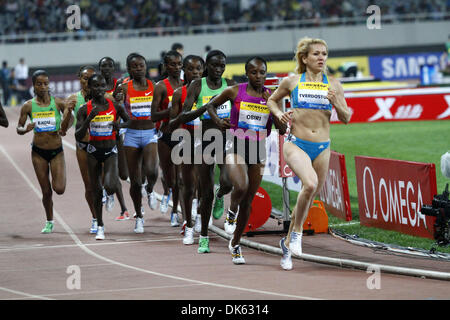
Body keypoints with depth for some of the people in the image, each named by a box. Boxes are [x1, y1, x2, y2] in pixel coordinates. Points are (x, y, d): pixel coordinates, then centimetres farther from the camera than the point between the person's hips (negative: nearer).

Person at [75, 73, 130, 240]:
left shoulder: (114, 106, -3)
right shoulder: (84, 110, -6)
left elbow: (130, 121, 10)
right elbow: (78, 136, -11)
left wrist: (120, 125, -12)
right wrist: (90, 117, -23)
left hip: (110, 151, 0)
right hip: (93, 151, 1)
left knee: (110, 186, -22)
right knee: (97, 191, 7)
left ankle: (113, 185, 17)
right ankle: (100, 226, 23)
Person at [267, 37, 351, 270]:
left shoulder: (333, 85, 5)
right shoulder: (291, 82, 2)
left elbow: (346, 119, 8)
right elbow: (272, 100, 19)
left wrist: (337, 103, -12)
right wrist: (279, 114, -2)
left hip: (322, 148, 3)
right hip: (296, 144, -3)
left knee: (310, 196, 10)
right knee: (310, 184, -29)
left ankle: (288, 242, 29)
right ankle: (297, 230, -8)